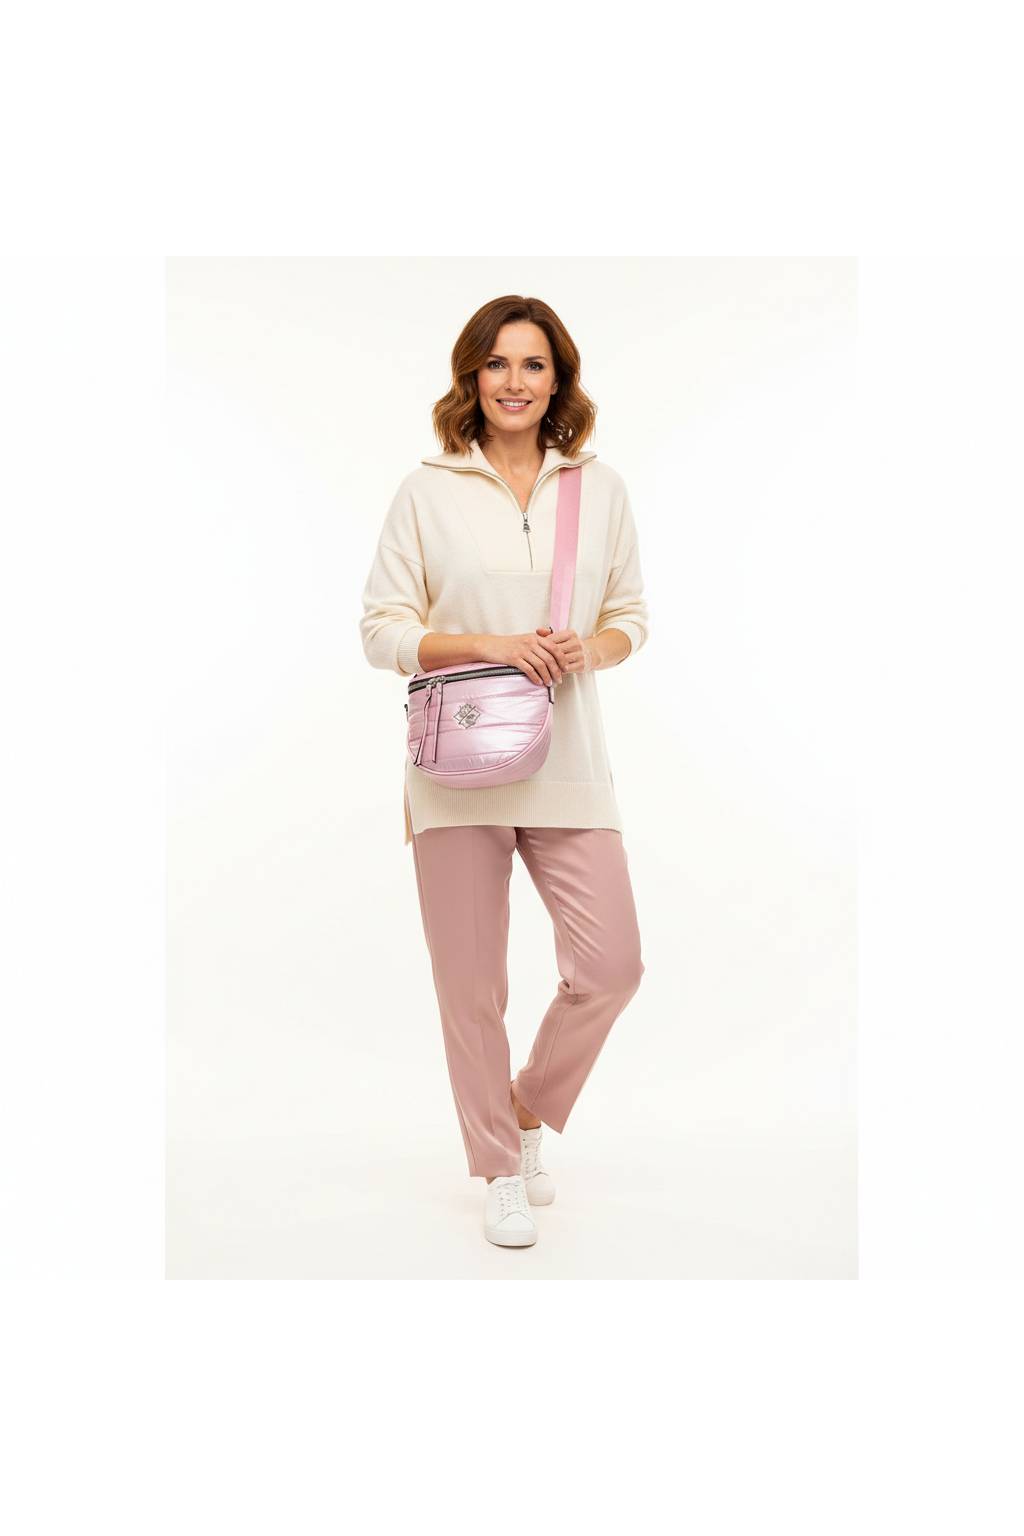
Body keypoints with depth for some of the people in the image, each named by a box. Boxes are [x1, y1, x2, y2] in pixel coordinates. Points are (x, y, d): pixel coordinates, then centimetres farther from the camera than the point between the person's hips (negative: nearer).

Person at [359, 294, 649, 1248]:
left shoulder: (601, 489, 8)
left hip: (566, 765, 2)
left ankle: (529, 1111, 28)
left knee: (611, 965, -2)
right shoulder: (427, 493, 1)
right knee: (472, 985, 5)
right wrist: (485, 643, -14)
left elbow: (631, 616, 14)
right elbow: (381, 629, 0)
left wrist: (587, 649, -8)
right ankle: (499, 1171, 28)